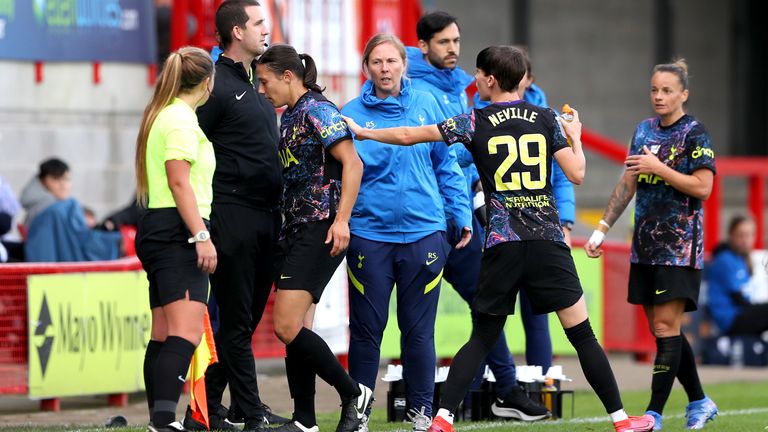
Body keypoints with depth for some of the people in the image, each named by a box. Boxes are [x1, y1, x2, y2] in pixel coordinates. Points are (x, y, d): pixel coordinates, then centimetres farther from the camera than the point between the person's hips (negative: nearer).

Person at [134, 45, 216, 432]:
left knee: (164, 335, 9)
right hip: (177, 230, -11)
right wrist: (201, 236, -22)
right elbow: (180, 182, -18)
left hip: (159, 228, 11)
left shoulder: (163, 114, 20)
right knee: (187, 331, -20)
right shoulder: (181, 119, -10)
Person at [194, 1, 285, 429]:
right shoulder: (218, 85, -10)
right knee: (236, 319, -4)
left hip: (267, 216, 9)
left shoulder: (257, 80, 17)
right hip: (234, 214, -9)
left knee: (248, 316, 10)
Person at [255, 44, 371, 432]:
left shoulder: (317, 111, -10)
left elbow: (352, 163, -17)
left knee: (288, 327, -14)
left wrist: (341, 220, -24)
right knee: (292, 329, 8)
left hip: (321, 230, -10)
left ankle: (354, 394, -2)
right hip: (295, 230, 10)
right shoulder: (289, 117, 17)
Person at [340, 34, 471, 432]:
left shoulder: (426, 104, 4)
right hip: (369, 232, -1)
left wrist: (462, 213, 6)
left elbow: (446, 164, 9)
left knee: (418, 330, 4)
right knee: (366, 329, 2)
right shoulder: (352, 113, 1)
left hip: (423, 232, 1)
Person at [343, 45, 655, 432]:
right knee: (582, 334, 2)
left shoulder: (476, 123, 2)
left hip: (501, 242, 0)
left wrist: (363, 133, 20)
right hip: (547, 239, 0)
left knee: (482, 338, 9)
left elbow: (409, 136, 5)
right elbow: (576, 174, 1)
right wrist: (575, 137, 20)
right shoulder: (546, 119, 4)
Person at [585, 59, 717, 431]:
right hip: (646, 244, 7)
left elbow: (702, 188, -15)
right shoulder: (644, 130, 13)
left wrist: (658, 167, -18)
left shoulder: (694, 134, -7)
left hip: (680, 244, -7)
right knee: (661, 328, 8)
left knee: (665, 325, -10)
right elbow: (627, 184, 18)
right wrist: (602, 228, 14)